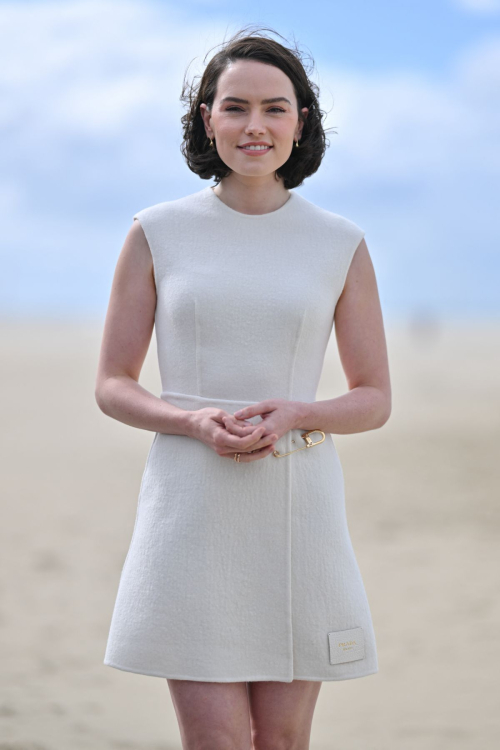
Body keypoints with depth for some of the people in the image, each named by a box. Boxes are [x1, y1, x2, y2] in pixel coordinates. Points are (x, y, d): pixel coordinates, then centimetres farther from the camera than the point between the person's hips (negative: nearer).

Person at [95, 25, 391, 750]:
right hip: (193, 508, -1)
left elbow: (375, 399, 7)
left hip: (297, 510, 1)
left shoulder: (341, 245, 3)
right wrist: (196, 422, -15)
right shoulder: (158, 234, 2)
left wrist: (295, 415, -14)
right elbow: (112, 386, 4)